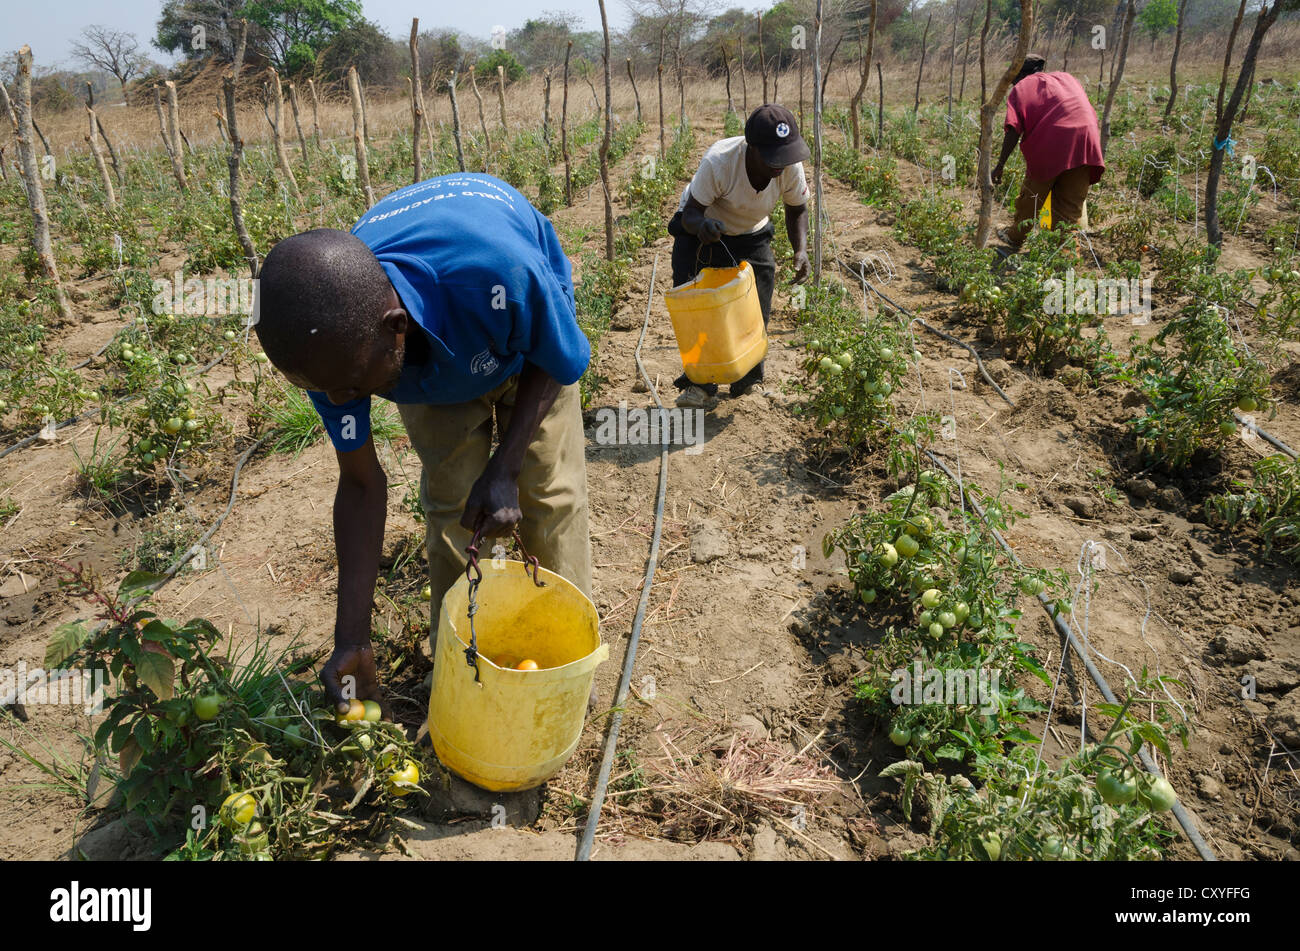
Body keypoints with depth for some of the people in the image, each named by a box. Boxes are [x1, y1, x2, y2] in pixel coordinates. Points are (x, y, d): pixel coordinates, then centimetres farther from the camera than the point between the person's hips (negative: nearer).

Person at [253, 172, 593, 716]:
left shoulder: (501, 273, -49)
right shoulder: (333, 343, -34)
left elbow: (556, 364, -24)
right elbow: (361, 486, -21)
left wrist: (504, 471, -32)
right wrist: (351, 641, -21)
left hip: (524, 347, -2)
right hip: (431, 360, 2)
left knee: (551, 494, -4)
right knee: (448, 505, -3)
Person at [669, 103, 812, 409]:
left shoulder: (791, 168, -24)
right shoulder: (719, 161, -36)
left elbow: (797, 211, -5)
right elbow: (691, 212, -29)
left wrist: (801, 249, -22)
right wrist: (701, 225, -54)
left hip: (751, 236, 3)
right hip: (701, 230, -3)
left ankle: (747, 380, 20)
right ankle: (701, 383, -1)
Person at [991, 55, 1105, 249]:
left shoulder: (1021, 87, 14)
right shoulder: (1067, 77, 29)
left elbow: (1013, 130, -2)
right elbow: (1091, 113, 23)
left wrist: (1001, 164, -3)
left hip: (1051, 142, -3)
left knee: (1032, 196, 16)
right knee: (1071, 203, 10)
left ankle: (1015, 238, 32)